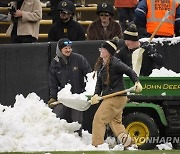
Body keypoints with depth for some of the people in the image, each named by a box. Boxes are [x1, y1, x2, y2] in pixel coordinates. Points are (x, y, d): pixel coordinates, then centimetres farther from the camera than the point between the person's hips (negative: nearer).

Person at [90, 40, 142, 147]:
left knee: (99, 119, -9)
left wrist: (137, 82, -22)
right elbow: (99, 82, 10)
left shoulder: (115, 63, -15)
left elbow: (130, 71, -8)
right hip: (108, 98, 9)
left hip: (117, 97, -9)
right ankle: (128, 141, 22)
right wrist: (96, 94, -6)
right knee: (115, 122, 17)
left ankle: (97, 144, -5)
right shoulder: (100, 65, 10)